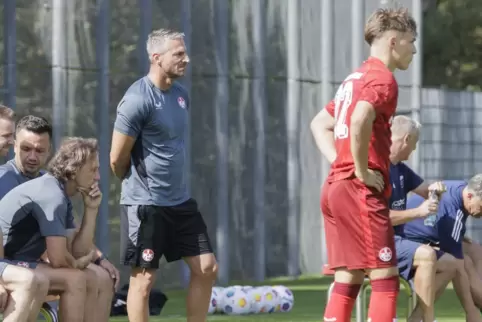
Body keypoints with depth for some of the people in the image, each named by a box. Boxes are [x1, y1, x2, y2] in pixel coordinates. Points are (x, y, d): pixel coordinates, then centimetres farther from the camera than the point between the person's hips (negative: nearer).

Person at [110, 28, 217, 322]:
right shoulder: (138, 99, -16)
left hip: (181, 201, 8)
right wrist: (140, 185, 4)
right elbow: (117, 159, -12)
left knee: (206, 268, 6)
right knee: (144, 279, -1)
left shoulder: (181, 94, 9)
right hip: (145, 204, -8)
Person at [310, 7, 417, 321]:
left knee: (348, 279, 8)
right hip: (360, 191, -9)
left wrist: (339, 162, 14)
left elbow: (319, 124, 27)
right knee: (385, 277, -8)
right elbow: (359, 122, -28)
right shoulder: (383, 79, -10)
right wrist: (362, 171, -18)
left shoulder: (357, 78, 20)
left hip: (335, 187, 9)